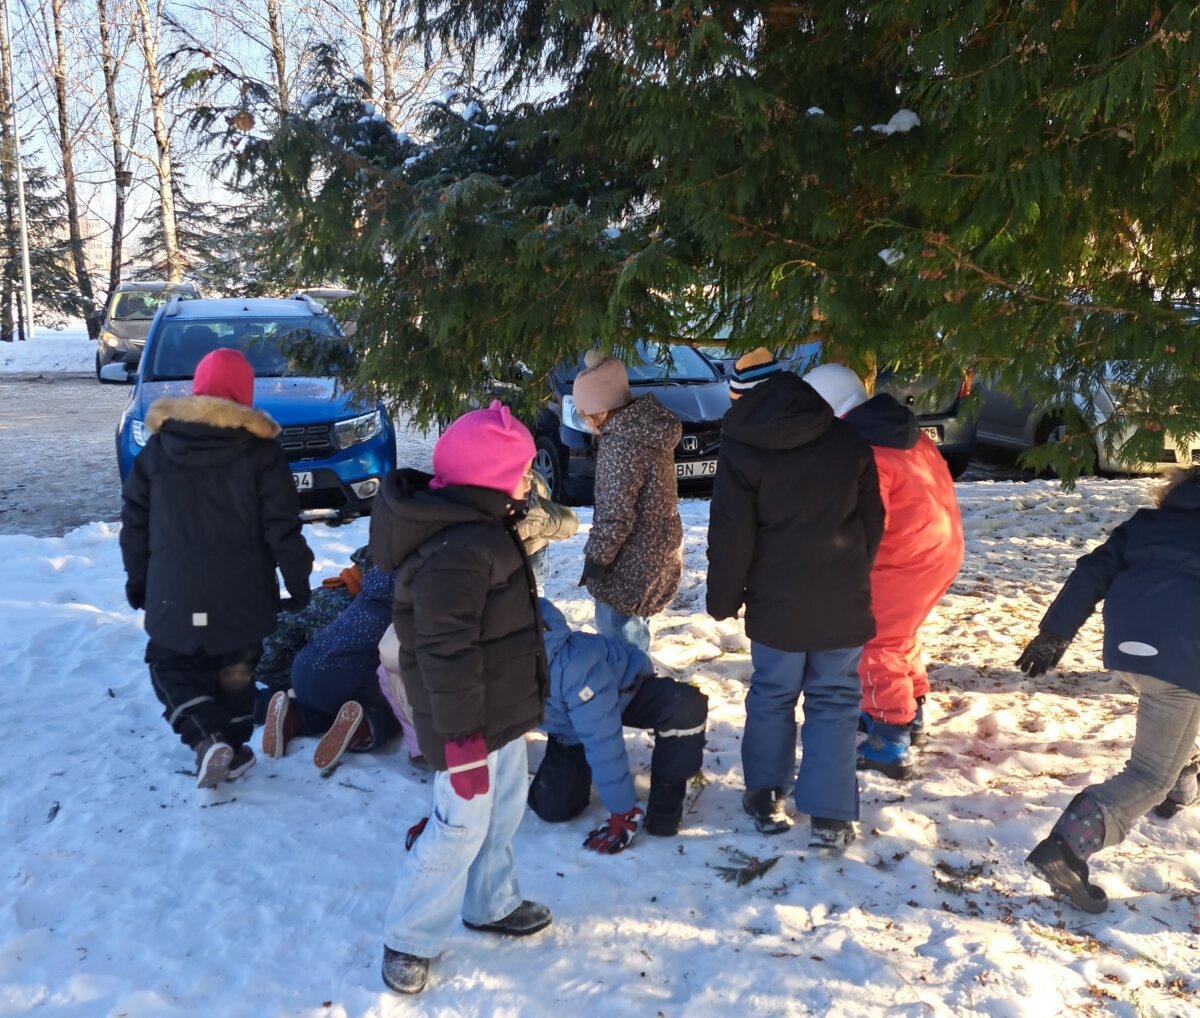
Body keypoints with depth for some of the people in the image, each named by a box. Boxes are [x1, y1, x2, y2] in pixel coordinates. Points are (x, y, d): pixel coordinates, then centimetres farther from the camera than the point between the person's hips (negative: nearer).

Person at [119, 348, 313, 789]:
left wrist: (136, 578, 16)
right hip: (240, 594, 0)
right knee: (234, 671, 16)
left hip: (174, 592, 1)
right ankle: (233, 748, 22)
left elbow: (134, 522, 6)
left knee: (171, 665, 16)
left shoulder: (157, 447, 1)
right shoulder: (261, 451, -7)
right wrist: (298, 580, 2)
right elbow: (282, 529, -9)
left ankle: (208, 737, -3)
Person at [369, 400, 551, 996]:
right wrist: (462, 737, -25)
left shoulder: (480, 527, 6)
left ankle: (491, 904, 43)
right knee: (462, 827, 3)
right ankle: (409, 942, 21)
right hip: (470, 722, -10)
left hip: (502, 708, 10)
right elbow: (447, 655, -29)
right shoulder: (454, 553, -29)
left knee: (503, 810, 23)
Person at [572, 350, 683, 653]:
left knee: (616, 632, 3)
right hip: (656, 550, 10)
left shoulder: (623, 444, -24)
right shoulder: (649, 426, 4)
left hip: (632, 561, -10)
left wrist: (595, 558, -11)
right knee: (631, 628, 24)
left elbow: (615, 514, -23)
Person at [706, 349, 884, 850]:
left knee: (771, 696, 15)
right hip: (844, 601, 2)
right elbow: (872, 520, 8)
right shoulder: (848, 438, 0)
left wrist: (723, 599, 3)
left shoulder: (740, 450, -10)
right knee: (835, 701, 9)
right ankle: (830, 817, 8)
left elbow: (731, 537, -10)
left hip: (776, 603, -1)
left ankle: (767, 797, 26)